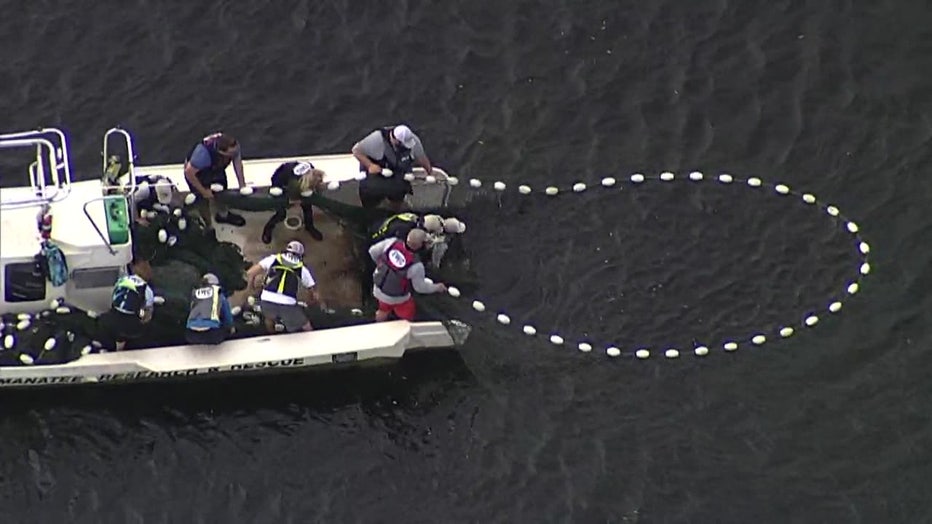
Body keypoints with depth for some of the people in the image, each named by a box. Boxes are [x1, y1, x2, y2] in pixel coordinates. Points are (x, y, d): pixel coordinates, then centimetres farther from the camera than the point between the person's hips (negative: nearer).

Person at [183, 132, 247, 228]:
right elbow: (189, 173, -36)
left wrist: (242, 185, -12)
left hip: (216, 168, 5)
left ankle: (223, 215, 51)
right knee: (204, 199, 7)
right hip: (196, 171, -5)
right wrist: (203, 191, -24)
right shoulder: (204, 153, -48)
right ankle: (207, 228, 30)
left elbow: (238, 163, -11)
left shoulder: (233, 146, -32)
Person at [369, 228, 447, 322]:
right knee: (407, 318, 23)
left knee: (384, 311, 33)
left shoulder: (392, 243, -25)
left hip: (379, 289, 5)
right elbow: (420, 287, -16)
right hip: (397, 298, -5)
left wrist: (379, 263, 11)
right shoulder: (416, 266, -33)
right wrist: (436, 287, 3)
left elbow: (373, 251, -10)